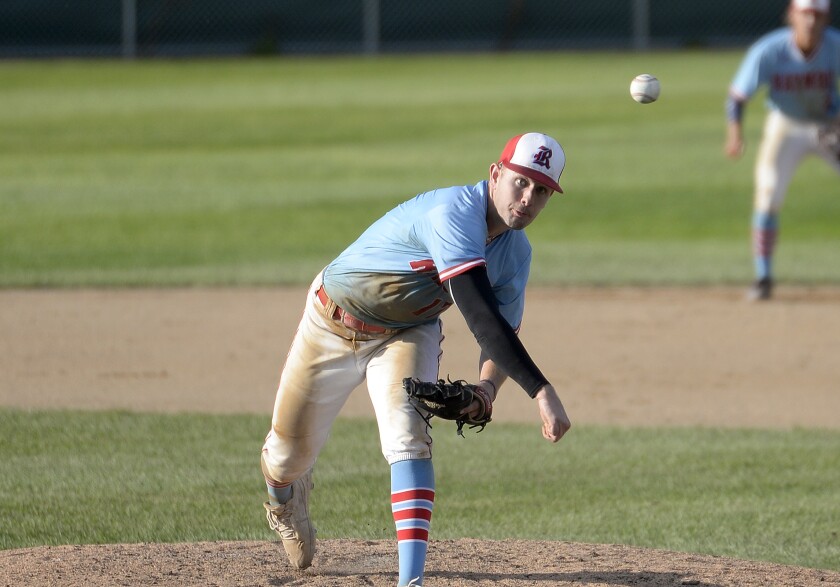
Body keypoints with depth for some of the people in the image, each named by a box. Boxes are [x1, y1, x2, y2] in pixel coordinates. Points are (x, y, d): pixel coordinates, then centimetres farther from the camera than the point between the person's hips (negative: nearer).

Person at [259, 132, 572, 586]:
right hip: (333, 325, -4)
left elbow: (502, 334, -3)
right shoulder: (454, 213, -37)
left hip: (407, 335, 4)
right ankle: (286, 496, 47)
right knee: (289, 453, 8)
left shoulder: (516, 254, -11)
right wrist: (541, 391, -51)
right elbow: (481, 317, -45)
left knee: (407, 431, -24)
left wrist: (488, 386, -27)